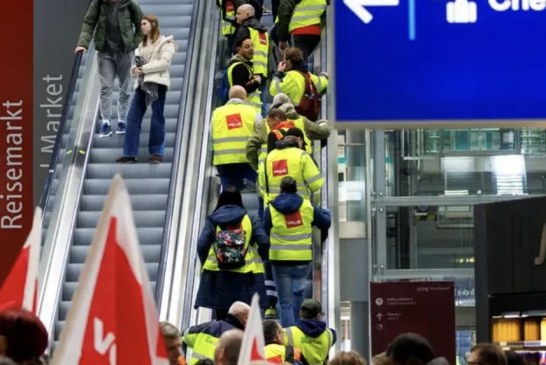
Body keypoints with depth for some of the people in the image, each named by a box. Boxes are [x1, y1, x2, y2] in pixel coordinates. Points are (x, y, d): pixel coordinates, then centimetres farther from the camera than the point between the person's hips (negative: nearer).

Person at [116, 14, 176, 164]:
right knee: (133, 117, -2)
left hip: (157, 83, -7)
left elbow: (164, 63, -12)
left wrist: (143, 69, -14)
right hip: (142, 83, 7)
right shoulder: (142, 44, 25)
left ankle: (157, 153, 2)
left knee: (157, 118, -3)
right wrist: (135, 68, -4)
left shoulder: (165, 42, 1)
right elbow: (138, 62, 20)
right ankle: (130, 153, -2)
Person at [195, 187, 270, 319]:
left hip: (217, 274, 1)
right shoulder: (250, 220, 4)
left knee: (221, 317, 8)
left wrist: (205, 264, 10)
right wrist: (259, 259, 12)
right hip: (245, 276, -1)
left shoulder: (212, 220, 5)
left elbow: (202, 245, -5)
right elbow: (264, 242, -6)